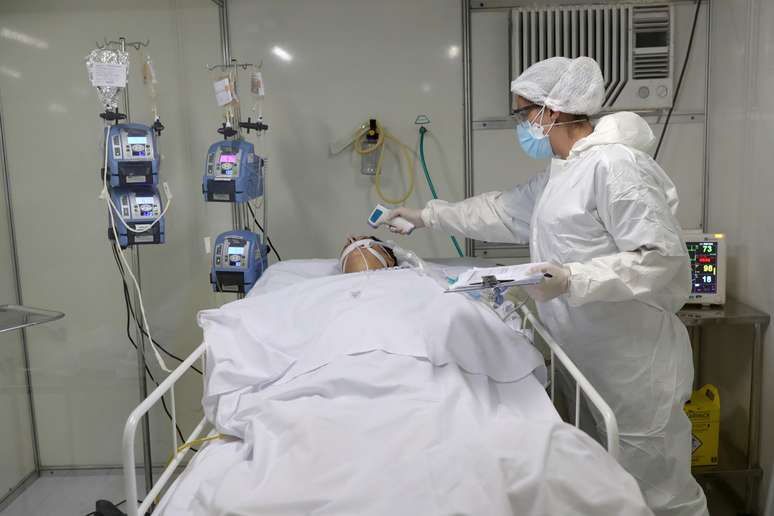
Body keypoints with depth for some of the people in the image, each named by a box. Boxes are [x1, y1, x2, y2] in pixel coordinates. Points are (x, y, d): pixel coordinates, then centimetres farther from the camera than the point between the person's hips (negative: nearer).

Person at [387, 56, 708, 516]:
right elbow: (503, 210, 27)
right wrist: (428, 215, 28)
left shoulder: (614, 164, -16)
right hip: (591, 360, 9)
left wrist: (571, 280, -27)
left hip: (633, 366, -9)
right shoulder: (561, 173, 15)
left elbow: (662, 256, -21)